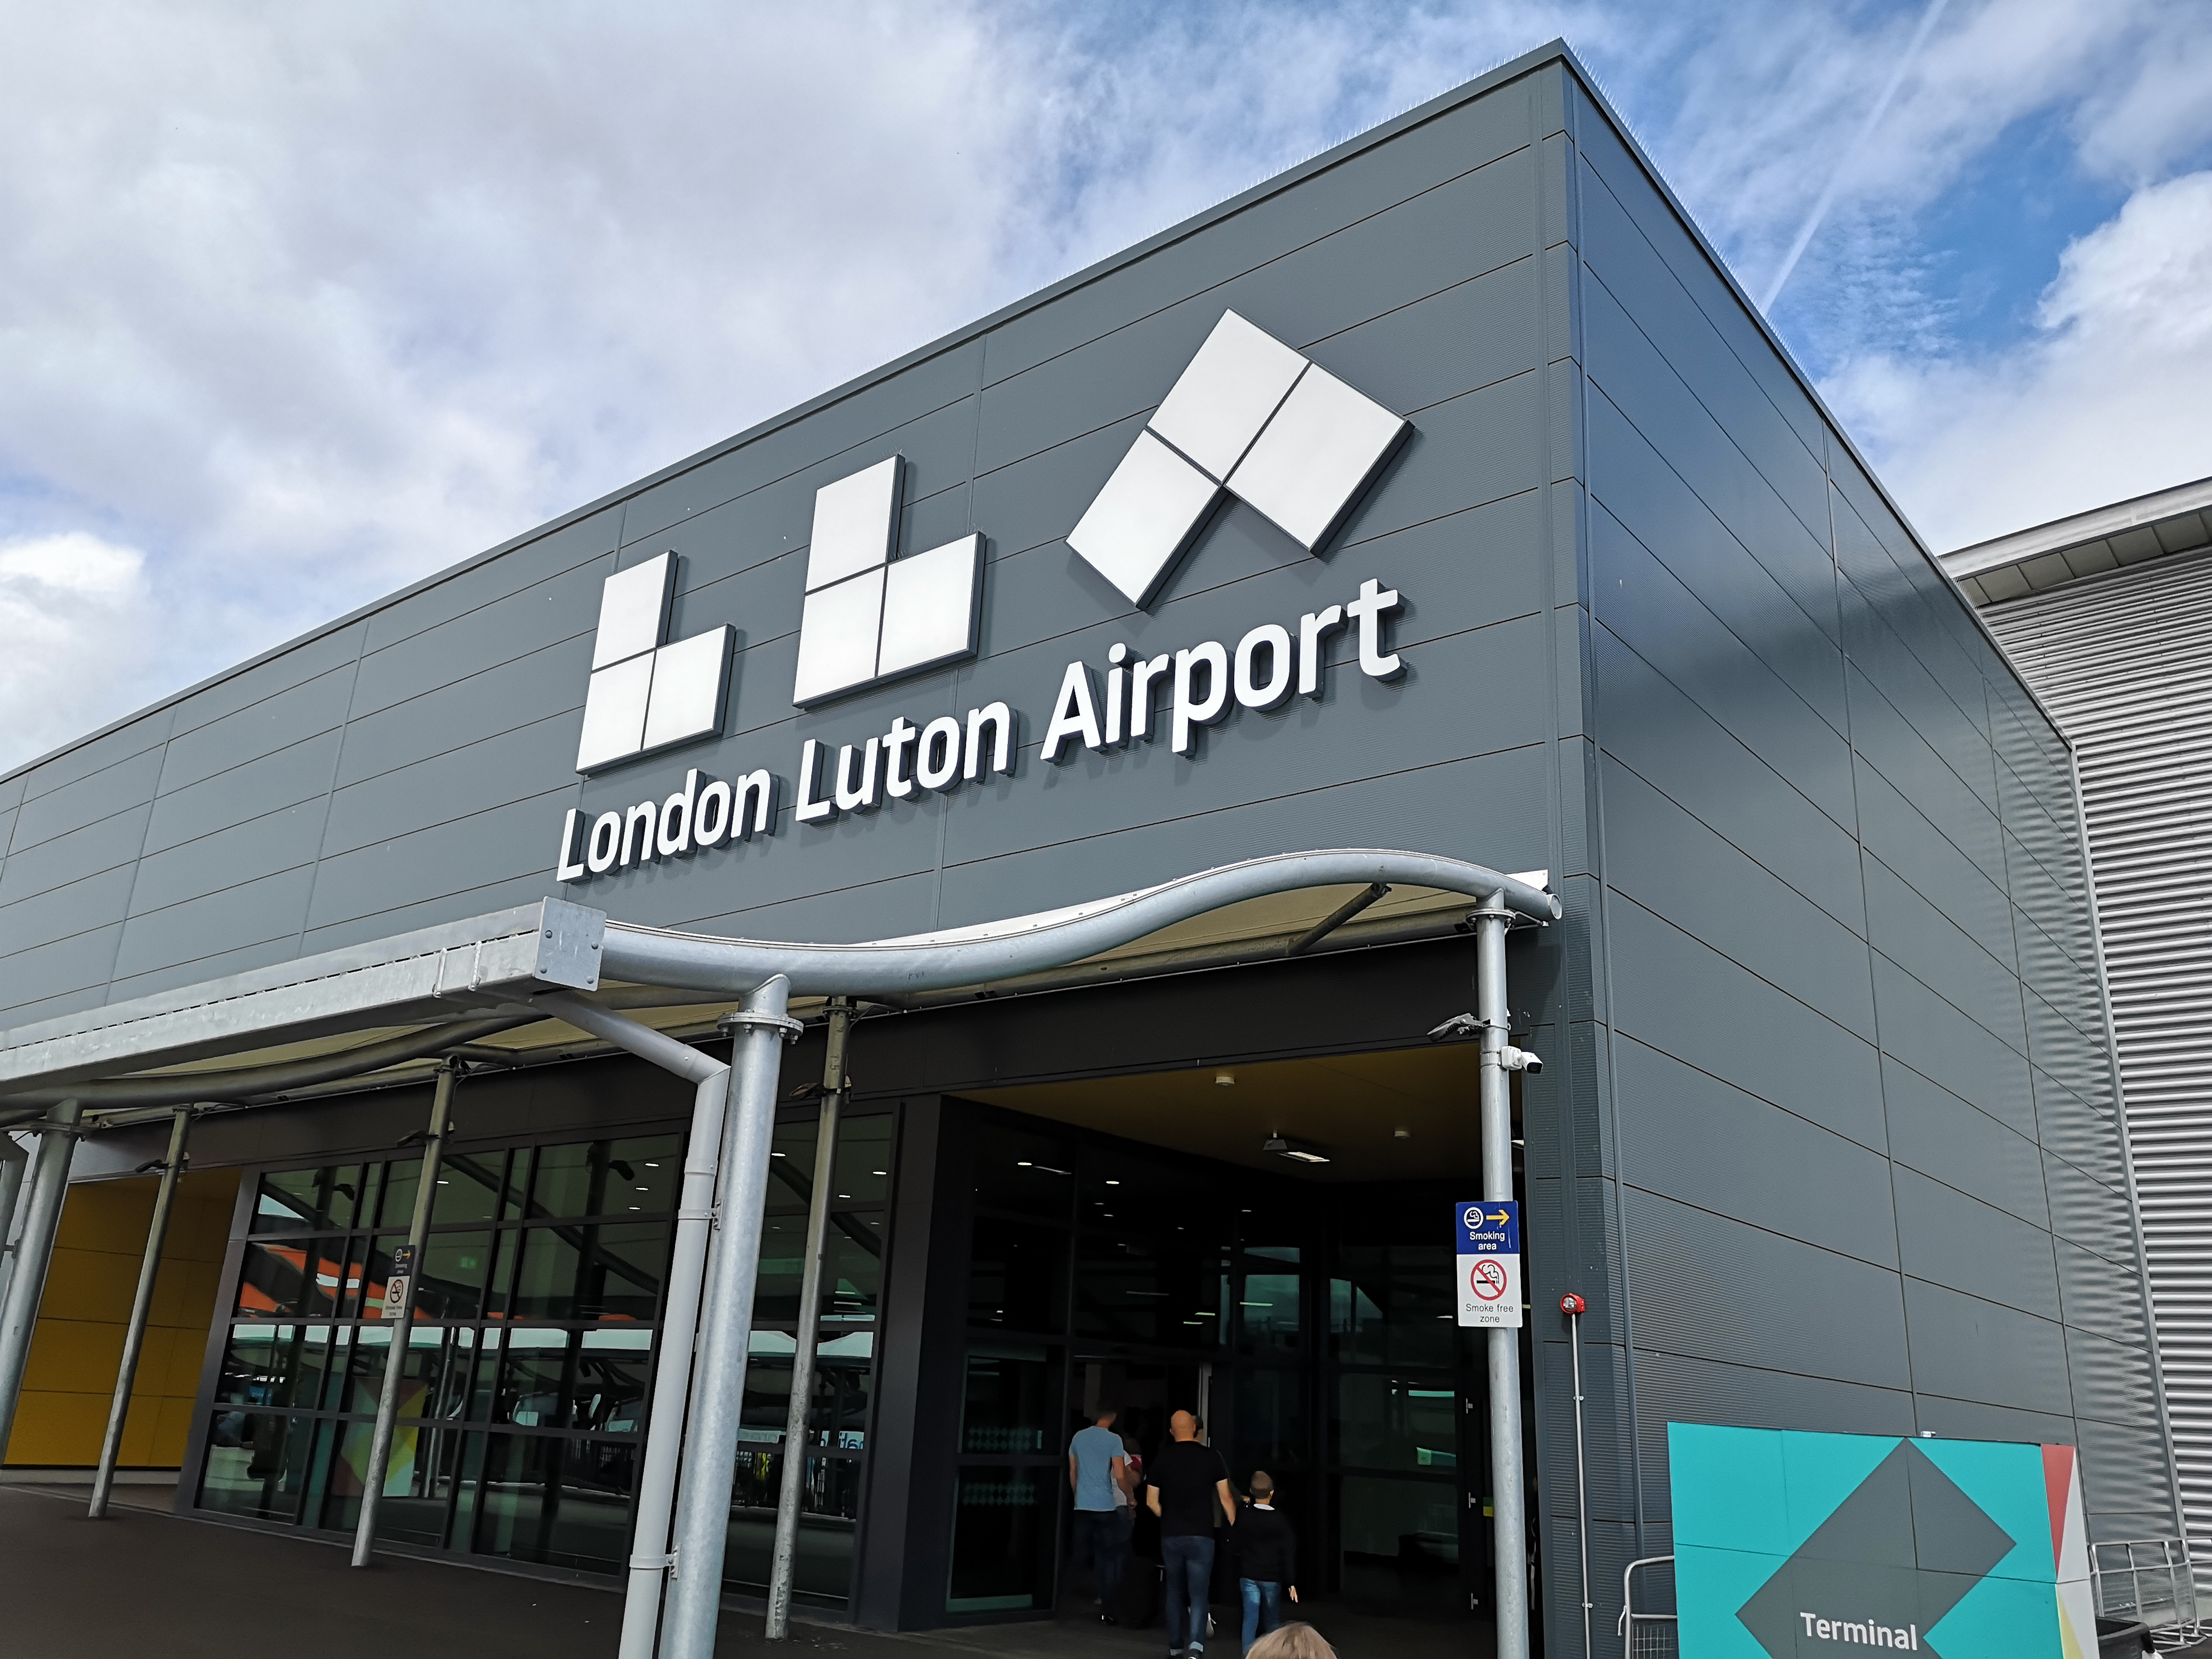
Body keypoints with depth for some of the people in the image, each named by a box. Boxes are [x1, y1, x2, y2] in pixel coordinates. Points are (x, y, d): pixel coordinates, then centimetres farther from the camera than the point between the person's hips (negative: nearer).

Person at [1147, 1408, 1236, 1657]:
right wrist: (1236, 1529, 7)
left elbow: (1151, 1501, 4)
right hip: (1201, 1536, -2)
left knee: (1175, 1593, 17)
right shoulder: (1211, 1457, -4)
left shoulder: (1162, 1458, 1)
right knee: (1198, 1595, -1)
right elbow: (1226, 1498, -2)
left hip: (1170, 1536, 2)